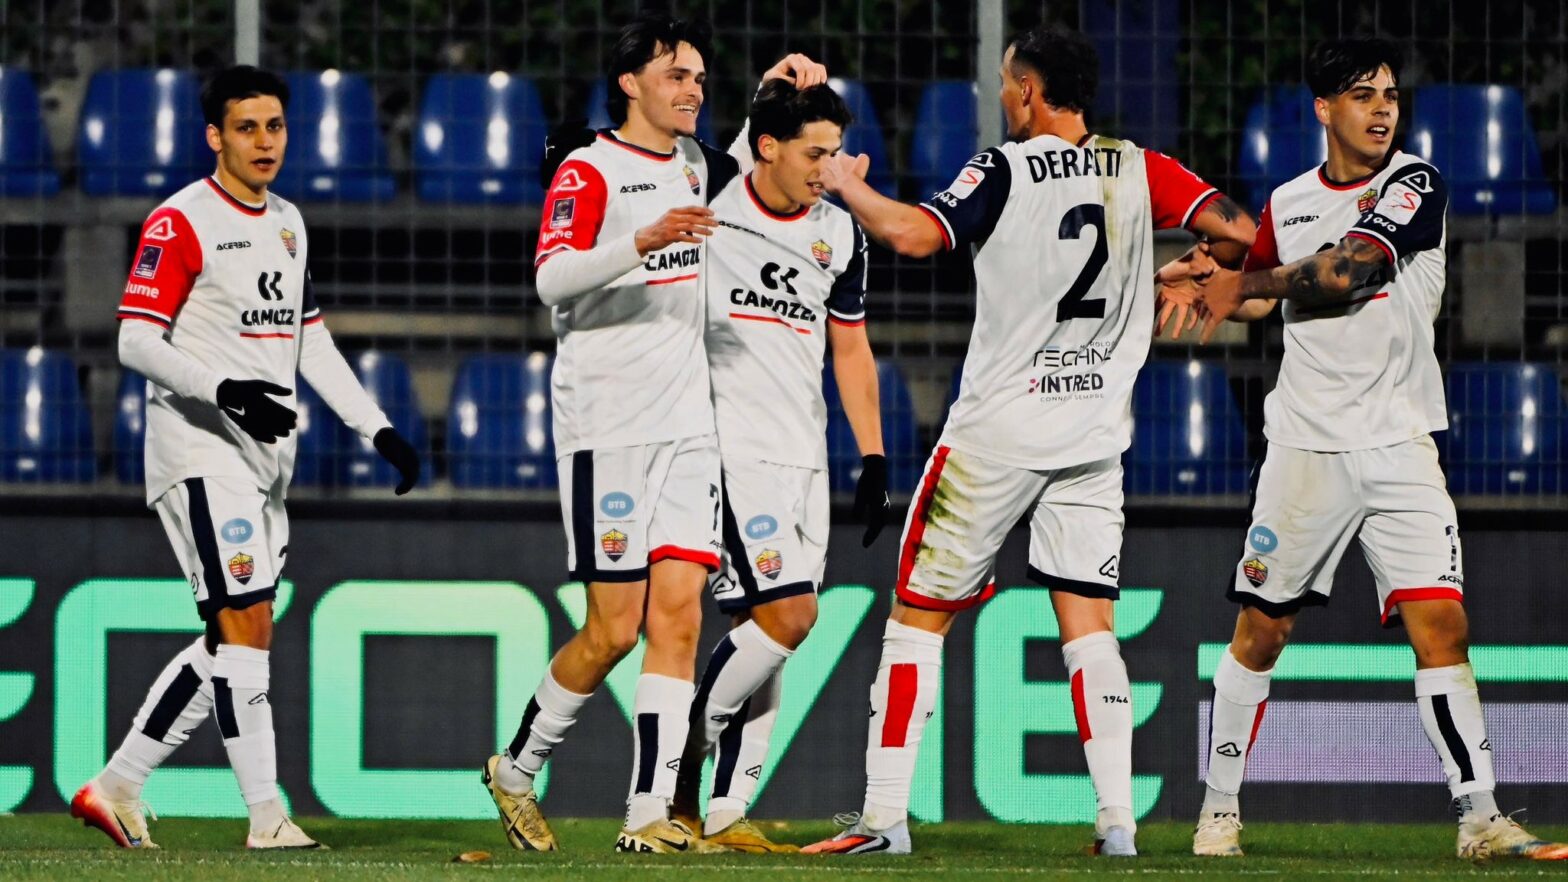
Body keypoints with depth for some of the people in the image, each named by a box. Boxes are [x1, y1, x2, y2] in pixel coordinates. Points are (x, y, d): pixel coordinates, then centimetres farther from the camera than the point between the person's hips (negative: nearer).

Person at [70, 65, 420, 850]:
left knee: (230, 643, 8)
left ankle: (116, 787, 17)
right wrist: (226, 391, -29)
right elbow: (137, 342, -15)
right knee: (246, 623, -13)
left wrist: (379, 430, 15)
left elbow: (310, 341, 22)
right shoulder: (180, 223, -9)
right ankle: (266, 816, -12)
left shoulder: (288, 224, 16)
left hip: (266, 455, 8)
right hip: (200, 452, -8)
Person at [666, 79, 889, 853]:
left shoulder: (838, 233, 9)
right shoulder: (707, 202, -6)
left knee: (765, 631, 3)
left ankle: (725, 812, 6)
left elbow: (851, 351, 17)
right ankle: (684, 750, -1)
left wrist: (873, 461, 12)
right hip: (730, 444, -6)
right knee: (788, 612, -17)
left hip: (803, 455, 6)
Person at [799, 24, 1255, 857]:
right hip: (1096, 433, 4)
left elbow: (912, 233, -23)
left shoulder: (1006, 169, -11)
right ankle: (1117, 816, -5)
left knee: (919, 615, 4)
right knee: (1087, 625, 7)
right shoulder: (1137, 169, 2)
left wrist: (845, 184, -6)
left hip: (998, 429, -4)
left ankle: (885, 815, 0)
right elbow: (1236, 232, -5)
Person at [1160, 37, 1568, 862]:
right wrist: (1209, 283, 6)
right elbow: (1259, 291, 27)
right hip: (1305, 446, 2)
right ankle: (1219, 810, 16)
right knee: (1259, 632, 4)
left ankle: (1480, 818, -9)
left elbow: (1345, 270, -18)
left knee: (1441, 624, -11)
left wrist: (1240, 284, -8)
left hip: (1399, 446, -2)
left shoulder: (1416, 186, -4)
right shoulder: (1287, 204, 8)